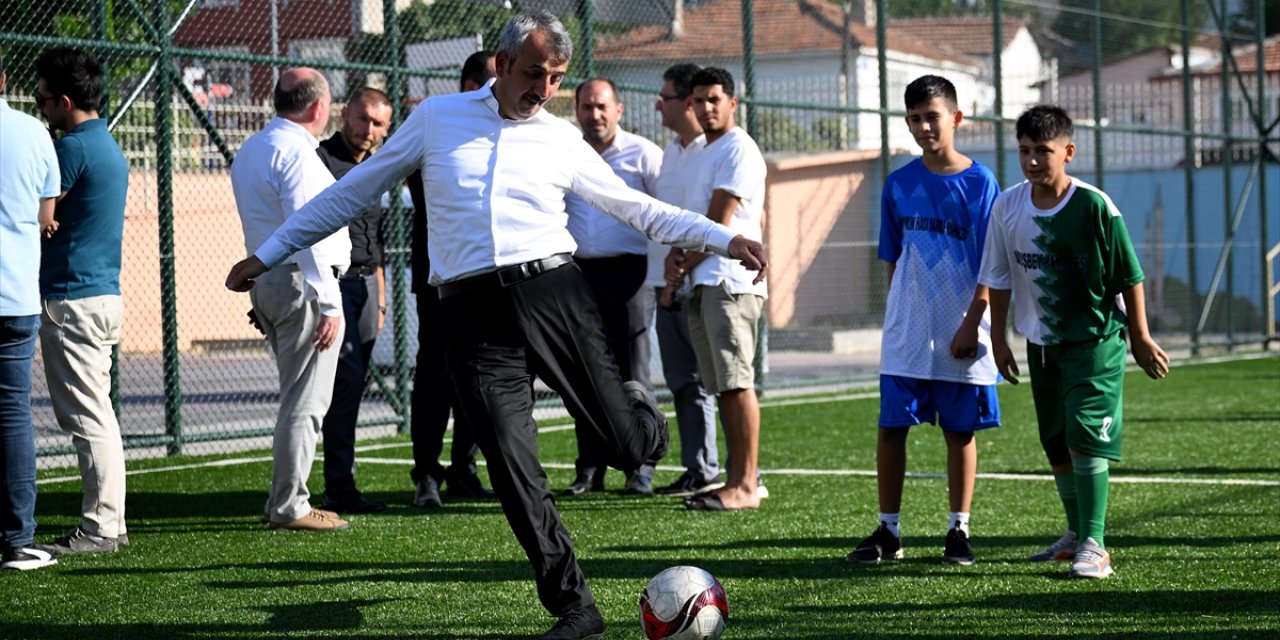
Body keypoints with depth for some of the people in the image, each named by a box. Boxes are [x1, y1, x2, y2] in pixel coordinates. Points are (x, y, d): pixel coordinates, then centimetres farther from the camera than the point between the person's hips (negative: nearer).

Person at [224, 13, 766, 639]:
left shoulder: (562, 140, 12)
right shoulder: (437, 117, 12)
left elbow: (637, 207, 17)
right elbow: (356, 189, 18)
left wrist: (724, 240, 6)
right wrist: (269, 254, 19)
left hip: (551, 290, 0)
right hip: (474, 312, 0)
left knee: (632, 448, -5)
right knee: (512, 469, -9)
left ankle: (634, 404, 33)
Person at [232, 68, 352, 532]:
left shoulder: (251, 149, 17)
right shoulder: (297, 153, -14)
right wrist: (328, 304, -21)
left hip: (266, 280, 10)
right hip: (302, 284, -10)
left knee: (299, 398, 16)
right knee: (305, 401, -6)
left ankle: (286, 501, 18)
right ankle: (289, 506, -5)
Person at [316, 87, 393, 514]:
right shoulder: (321, 160, -7)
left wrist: (379, 298, 23)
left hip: (366, 285, 8)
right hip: (334, 282, -8)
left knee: (353, 384, 7)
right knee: (347, 379, -13)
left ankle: (339, 486, 10)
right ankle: (340, 488, -11)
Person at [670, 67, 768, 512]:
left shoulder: (738, 149, -8)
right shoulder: (705, 152, 22)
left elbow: (720, 221, -12)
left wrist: (687, 264, -2)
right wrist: (676, 255, 6)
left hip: (730, 282, -10)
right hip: (705, 284, 10)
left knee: (736, 383, -12)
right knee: (724, 387, 9)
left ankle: (745, 486, -13)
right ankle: (739, 479, 13)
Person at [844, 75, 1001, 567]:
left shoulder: (980, 183, -4)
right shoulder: (899, 185, 5)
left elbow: (990, 267, -5)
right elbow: (893, 261, 12)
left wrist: (972, 324, -12)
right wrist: (897, 317, 7)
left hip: (961, 334, -2)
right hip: (906, 335, 2)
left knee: (960, 431, 5)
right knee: (891, 428, 1)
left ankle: (959, 531, 14)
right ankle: (888, 531, 9)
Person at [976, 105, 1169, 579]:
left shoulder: (1093, 206, -16)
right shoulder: (1008, 207, -3)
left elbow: (1129, 276, -9)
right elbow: (998, 278, 8)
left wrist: (1141, 338, -5)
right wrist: (999, 339, 9)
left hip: (1096, 339, -5)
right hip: (1042, 343, 5)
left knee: (1086, 437, -17)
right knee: (1056, 445, 14)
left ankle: (1093, 547, -17)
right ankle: (1077, 534, 32)